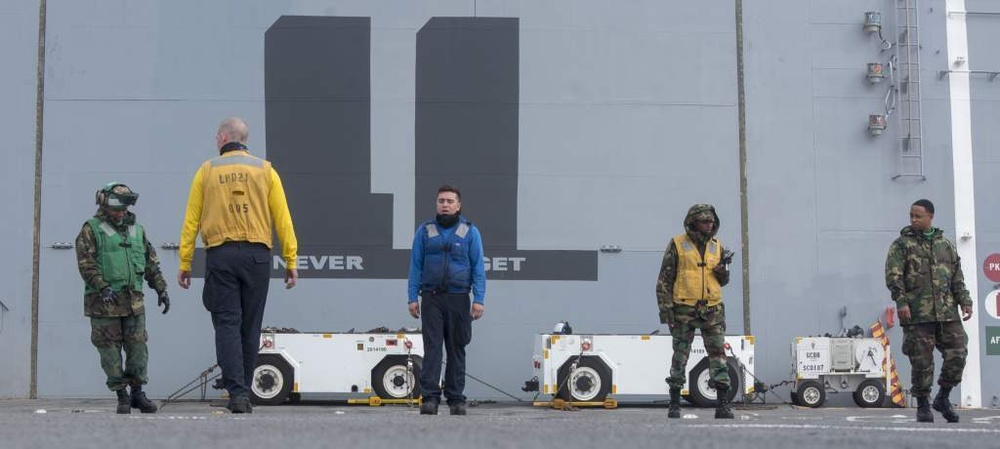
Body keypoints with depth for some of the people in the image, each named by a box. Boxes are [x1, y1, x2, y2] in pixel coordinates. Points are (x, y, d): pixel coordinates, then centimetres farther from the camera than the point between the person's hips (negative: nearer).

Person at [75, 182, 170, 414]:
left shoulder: (137, 230, 18)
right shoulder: (91, 229, 1)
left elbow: (151, 263, 21)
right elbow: (86, 263, -9)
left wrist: (161, 289, 14)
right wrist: (103, 287, -20)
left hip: (133, 301, 4)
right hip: (104, 302, -4)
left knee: (138, 347, 2)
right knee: (110, 349, -1)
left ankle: (137, 393, 12)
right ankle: (122, 396, 5)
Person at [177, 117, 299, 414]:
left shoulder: (207, 171, 6)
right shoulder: (265, 170, 7)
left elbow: (191, 221, 4)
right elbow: (282, 219, 2)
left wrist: (184, 263, 8)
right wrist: (291, 261, 4)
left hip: (220, 255, -1)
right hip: (256, 255, 1)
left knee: (227, 325, -1)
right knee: (250, 328, 9)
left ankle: (237, 393, -13)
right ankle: (243, 395, 16)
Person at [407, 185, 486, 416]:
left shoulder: (470, 232, 5)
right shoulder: (424, 231, 7)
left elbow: (478, 267, 3)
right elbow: (415, 265, 9)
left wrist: (478, 299, -6)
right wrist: (413, 297, 1)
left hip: (458, 298, 0)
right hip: (431, 298, 0)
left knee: (456, 349, 5)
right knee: (432, 347, -6)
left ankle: (456, 399, 11)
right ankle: (430, 398, -7)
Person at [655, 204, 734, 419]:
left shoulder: (717, 247, 11)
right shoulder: (677, 245, -1)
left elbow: (723, 281, 19)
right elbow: (664, 279, -1)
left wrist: (723, 268, -4)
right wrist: (665, 308, -8)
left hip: (712, 310, 3)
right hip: (684, 310, -3)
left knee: (718, 354, -4)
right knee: (680, 356, 3)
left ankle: (723, 405, -2)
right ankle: (675, 404, 11)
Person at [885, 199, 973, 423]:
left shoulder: (946, 245, 17)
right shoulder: (902, 244, 3)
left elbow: (957, 278, 19)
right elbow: (893, 276, -6)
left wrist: (964, 301, 8)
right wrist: (901, 301, -17)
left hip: (947, 312, 4)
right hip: (917, 313, -4)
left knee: (957, 352, -4)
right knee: (921, 361, -2)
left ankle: (943, 397, 14)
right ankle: (923, 406, 10)